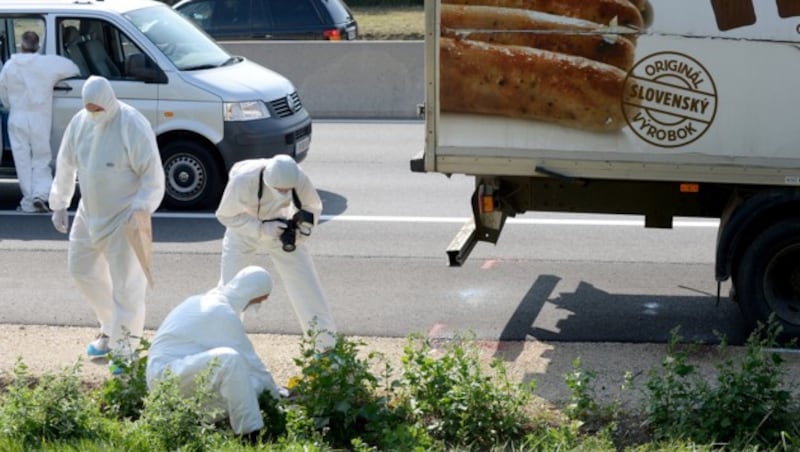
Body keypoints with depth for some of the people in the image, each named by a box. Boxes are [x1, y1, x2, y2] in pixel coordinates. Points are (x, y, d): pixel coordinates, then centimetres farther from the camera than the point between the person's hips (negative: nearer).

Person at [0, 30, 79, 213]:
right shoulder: (48, 63, -8)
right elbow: (73, 69, 2)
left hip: (17, 120, 1)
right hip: (39, 120, -1)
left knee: (23, 161, 6)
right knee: (41, 160, 9)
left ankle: (28, 202, 6)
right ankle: (40, 194, -9)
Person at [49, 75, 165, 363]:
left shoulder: (133, 126, -20)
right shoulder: (80, 121, -1)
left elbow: (153, 175, -19)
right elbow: (65, 165, 11)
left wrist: (141, 208, -28)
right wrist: (60, 204, 12)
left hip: (124, 217, -7)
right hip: (90, 212, 7)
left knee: (126, 283, -4)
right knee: (82, 269, 16)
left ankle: (123, 348, 5)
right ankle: (110, 328, 34)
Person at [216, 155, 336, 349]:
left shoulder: (300, 179, -30)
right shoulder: (243, 180, -37)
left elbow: (313, 207, -10)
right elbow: (225, 215, -23)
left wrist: (304, 224, -32)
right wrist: (262, 228, -35)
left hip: (282, 230, 2)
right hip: (244, 231, -1)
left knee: (307, 287, -1)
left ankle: (328, 346, 11)